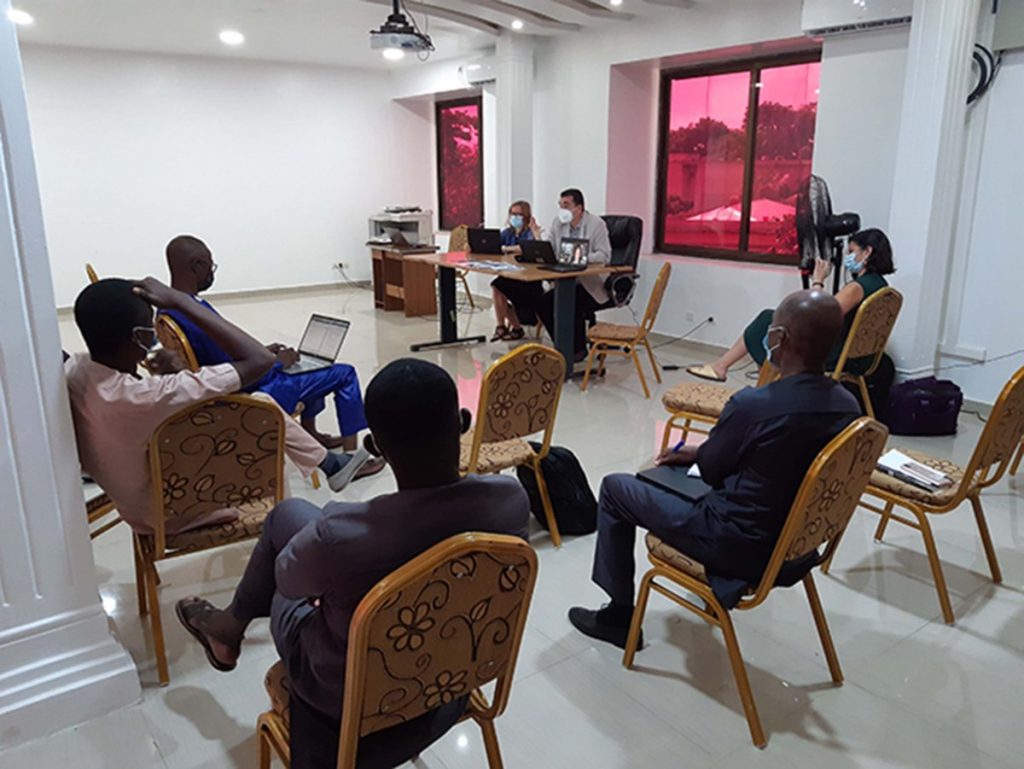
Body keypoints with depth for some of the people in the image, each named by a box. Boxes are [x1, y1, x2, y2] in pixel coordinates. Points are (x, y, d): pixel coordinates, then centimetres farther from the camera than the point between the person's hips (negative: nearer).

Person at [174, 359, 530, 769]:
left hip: (348, 695, -4)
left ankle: (232, 626, 45)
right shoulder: (512, 498, -25)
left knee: (288, 513, 17)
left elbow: (286, 579, -13)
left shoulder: (341, 535, -37)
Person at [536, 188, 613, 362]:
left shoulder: (597, 224, -9)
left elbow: (604, 255, -16)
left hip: (591, 284, -6)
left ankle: (579, 349, -5)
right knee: (543, 303, -16)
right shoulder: (557, 223, 7)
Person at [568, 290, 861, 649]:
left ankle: (619, 614, 17)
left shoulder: (753, 404, -28)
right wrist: (697, 453, 18)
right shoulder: (849, 407, -6)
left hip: (739, 549, -7)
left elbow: (711, 470, -10)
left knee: (615, 488, 7)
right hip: (798, 546, 7)